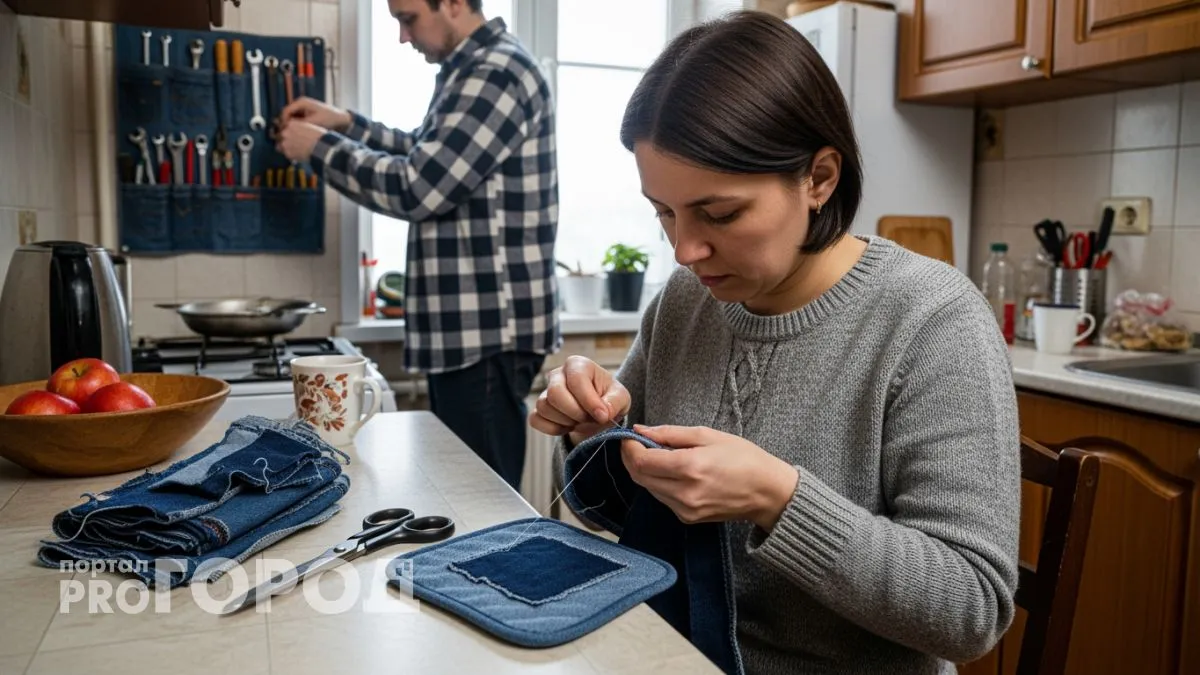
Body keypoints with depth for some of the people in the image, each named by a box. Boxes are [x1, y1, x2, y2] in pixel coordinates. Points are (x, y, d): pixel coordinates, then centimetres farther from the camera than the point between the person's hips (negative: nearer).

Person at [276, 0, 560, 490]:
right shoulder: (474, 68, 17)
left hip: (489, 330, -10)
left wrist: (320, 149, -6)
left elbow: (419, 188, -19)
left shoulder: (498, 72, -15)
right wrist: (347, 125, 17)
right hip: (465, 325, 10)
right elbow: (431, 159, 29)